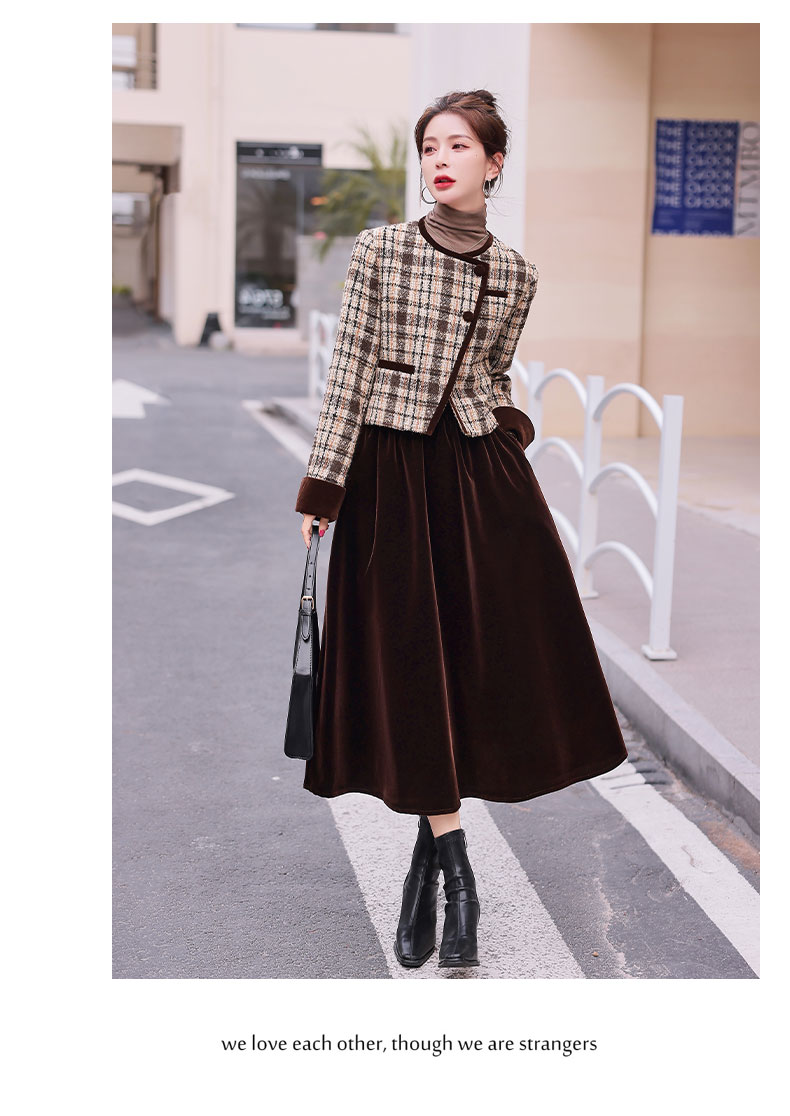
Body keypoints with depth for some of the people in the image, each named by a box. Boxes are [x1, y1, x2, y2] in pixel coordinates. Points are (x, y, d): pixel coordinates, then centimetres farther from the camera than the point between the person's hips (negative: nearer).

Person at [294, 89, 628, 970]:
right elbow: (348, 368, -3)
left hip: (482, 469, 2)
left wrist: (514, 432, -3)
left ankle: (429, 853, 16)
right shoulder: (379, 249, -2)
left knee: (495, 652, 0)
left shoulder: (516, 275, 6)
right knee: (412, 658, 1)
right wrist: (323, 484, -5)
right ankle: (455, 870, 12)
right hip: (392, 467, -2)